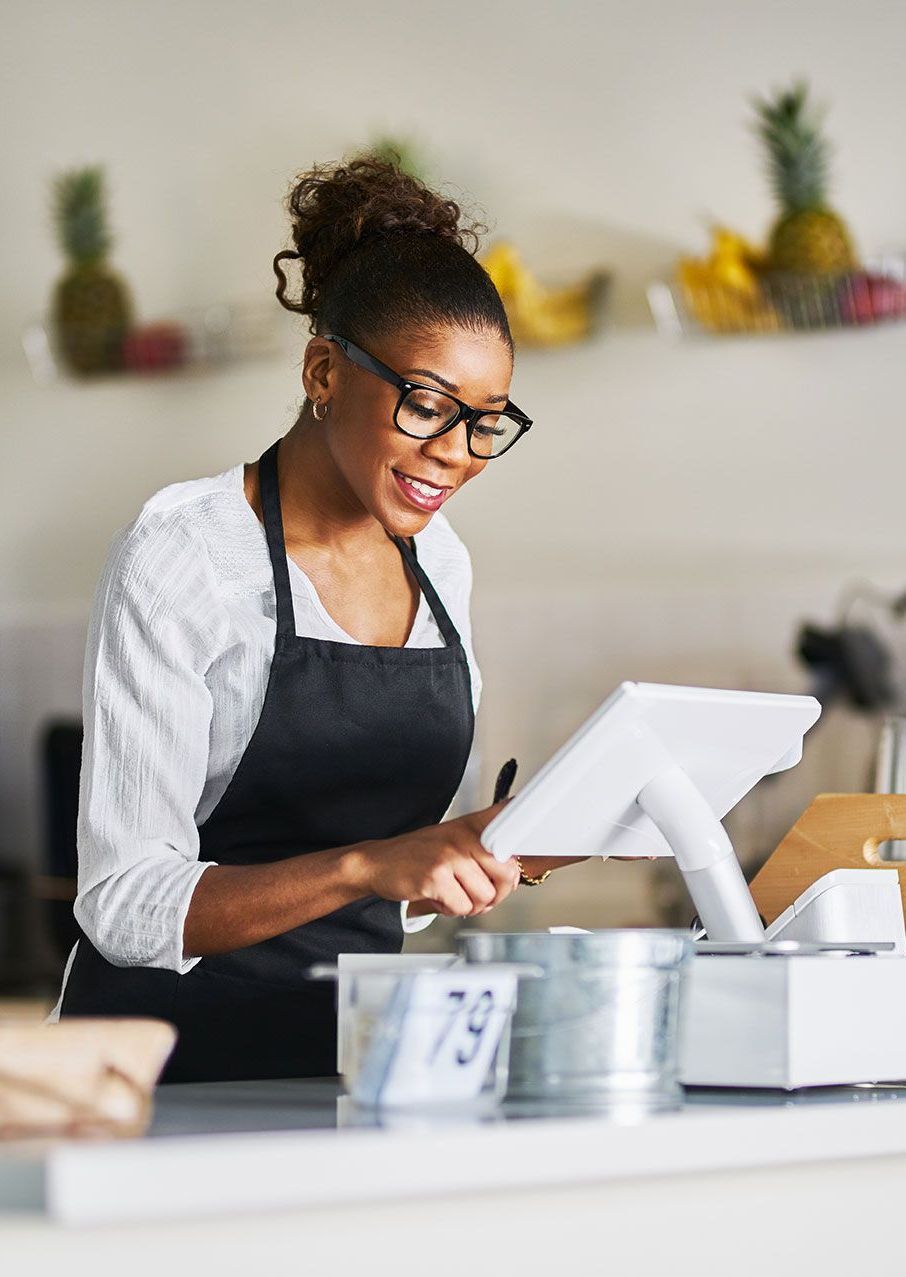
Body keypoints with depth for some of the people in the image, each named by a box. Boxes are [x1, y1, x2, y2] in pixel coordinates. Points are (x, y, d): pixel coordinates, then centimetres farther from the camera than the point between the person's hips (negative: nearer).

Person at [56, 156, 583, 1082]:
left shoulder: (438, 562, 12)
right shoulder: (179, 557, -10)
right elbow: (124, 907, -16)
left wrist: (505, 851, 0)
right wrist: (368, 864, -28)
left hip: (359, 1038, 7)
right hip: (180, 1056, -6)